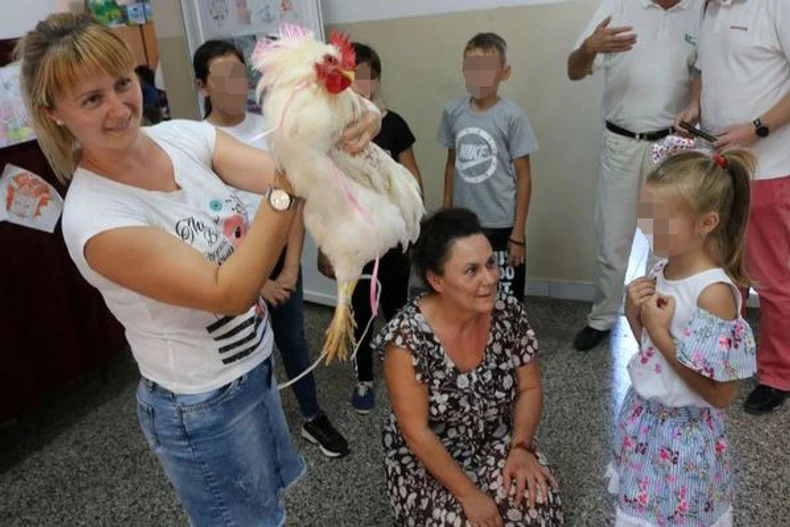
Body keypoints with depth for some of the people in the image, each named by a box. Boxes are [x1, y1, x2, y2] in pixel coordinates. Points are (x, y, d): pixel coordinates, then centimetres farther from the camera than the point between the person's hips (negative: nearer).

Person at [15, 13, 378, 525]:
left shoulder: (185, 136, -7)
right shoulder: (93, 218, -25)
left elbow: (279, 173, -21)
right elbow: (228, 292, -30)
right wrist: (289, 186, -40)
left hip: (256, 365, 6)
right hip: (203, 407, -6)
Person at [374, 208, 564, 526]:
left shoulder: (508, 312, -14)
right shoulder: (406, 336, -27)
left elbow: (529, 388, -1)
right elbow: (417, 434, -21)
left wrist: (521, 447, -15)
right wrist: (468, 493, -20)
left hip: (497, 443, 3)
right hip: (427, 459, -2)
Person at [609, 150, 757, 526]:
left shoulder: (714, 292, -25)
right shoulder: (662, 270, -3)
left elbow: (721, 396, -23)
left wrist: (661, 333, -25)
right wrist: (633, 313, -10)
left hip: (684, 430, -7)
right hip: (643, 413, 7)